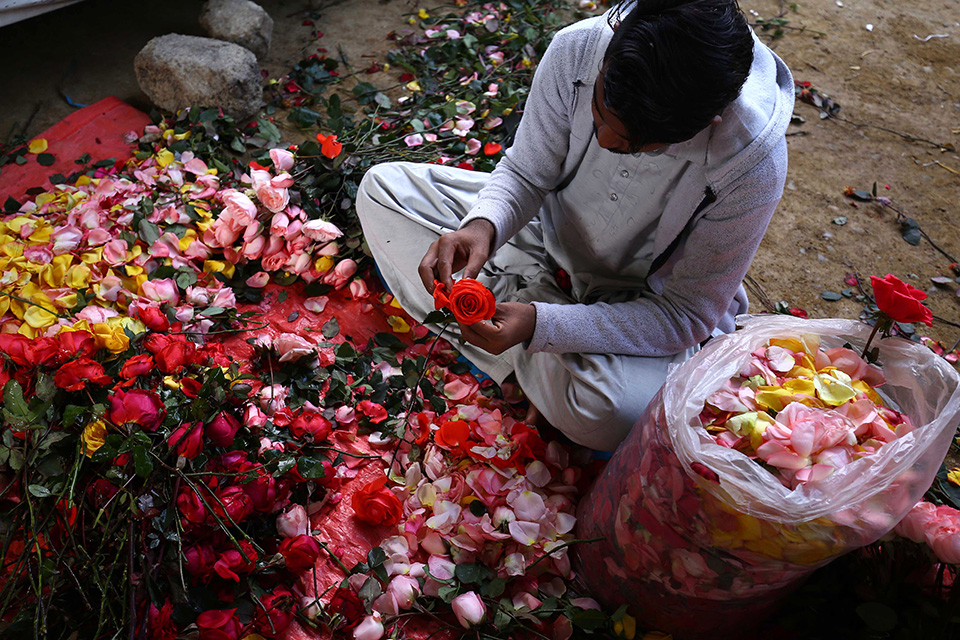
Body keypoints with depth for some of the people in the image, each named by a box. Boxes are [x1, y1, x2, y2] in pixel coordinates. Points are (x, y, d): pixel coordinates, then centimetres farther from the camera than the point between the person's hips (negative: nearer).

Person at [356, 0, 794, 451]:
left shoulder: (754, 161, -33)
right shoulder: (577, 50, -25)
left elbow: (687, 316, -25)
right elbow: (526, 173, -10)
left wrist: (540, 325, -37)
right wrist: (483, 226, -34)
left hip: (647, 301, -3)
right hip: (552, 229, 4)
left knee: (611, 413, -36)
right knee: (383, 186, -3)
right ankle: (524, 290, -7)